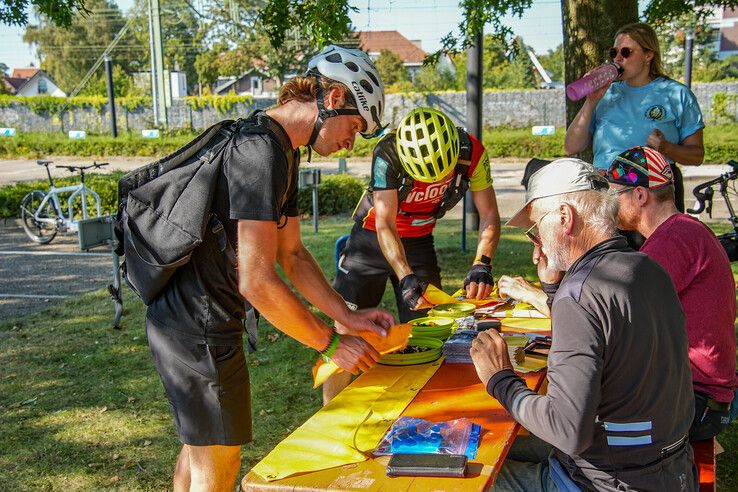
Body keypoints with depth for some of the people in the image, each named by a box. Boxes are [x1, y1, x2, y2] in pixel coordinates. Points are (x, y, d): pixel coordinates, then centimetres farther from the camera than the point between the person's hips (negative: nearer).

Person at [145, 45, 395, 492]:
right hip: (199, 327, -10)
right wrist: (332, 343, -16)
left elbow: (292, 254, 14)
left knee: (199, 447, 25)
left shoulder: (280, 151, 11)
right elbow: (257, 282, -26)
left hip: (185, 318, 10)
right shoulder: (262, 152, -23)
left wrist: (349, 317, 7)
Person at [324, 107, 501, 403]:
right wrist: (406, 278, -43)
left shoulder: (471, 152, -22)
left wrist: (481, 265, -34)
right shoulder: (387, 154, -31)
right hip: (373, 238, -3)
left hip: (419, 241, 3)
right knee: (345, 326, -5)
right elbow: (385, 225, -31)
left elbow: (489, 215, -17)